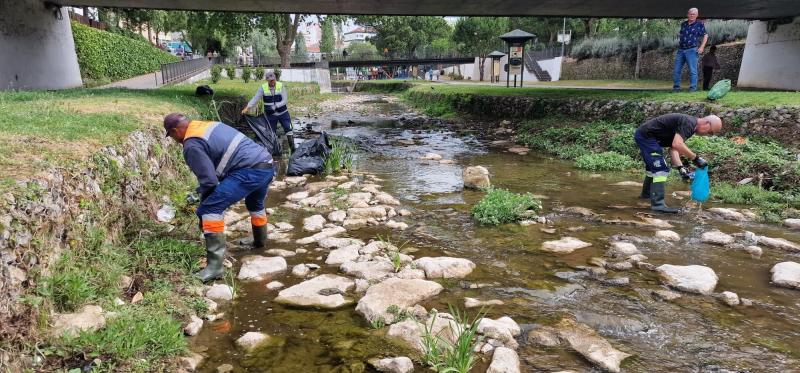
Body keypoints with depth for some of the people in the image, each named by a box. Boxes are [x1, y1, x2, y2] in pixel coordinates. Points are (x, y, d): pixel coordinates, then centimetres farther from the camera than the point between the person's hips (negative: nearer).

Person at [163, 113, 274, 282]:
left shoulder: (192, 145, -5)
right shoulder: (210, 125, 22)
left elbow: (209, 181, -10)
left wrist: (204, 203, 10)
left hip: (250, 171, -10)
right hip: (266, 164, 10)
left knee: (210, 209, -11)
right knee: (255, 204, 36)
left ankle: (215, 265, -13)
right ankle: (260, 242, 56)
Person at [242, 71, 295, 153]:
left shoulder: (281, 86, -11)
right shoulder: (263, 88, -9)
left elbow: (285, 100, -14)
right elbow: (255, 99, -13)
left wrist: (276, 106, -27)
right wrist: (247, 107, -25)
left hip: (283, 113, -1)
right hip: (270, 115, 1)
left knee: (288, 130, -4)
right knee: (272, 133, 8)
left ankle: (292, 148, 5)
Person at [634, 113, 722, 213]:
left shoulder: (690, 125, 11)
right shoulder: (688, 123, -18)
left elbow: (673, 148, 7)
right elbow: (677, 144, -32)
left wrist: (680, 167, -4)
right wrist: (696, 158, -24)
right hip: (646, 135, -11)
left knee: (652, 167, 26)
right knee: (660, 169, -14)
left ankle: (646, 193, 45)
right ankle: (657, 204, -17)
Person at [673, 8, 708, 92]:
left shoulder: (699, 24, 2)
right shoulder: (683, 24, 14)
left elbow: (705, 36, 5)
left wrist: (702, 47, -6)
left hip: (691, 50, -4)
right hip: (680, 50, 5)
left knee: (692, 70, -5)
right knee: (676, 70, 3)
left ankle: (693, 88, -2)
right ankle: (676, 87, 11)